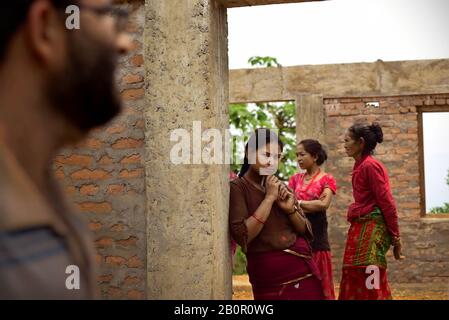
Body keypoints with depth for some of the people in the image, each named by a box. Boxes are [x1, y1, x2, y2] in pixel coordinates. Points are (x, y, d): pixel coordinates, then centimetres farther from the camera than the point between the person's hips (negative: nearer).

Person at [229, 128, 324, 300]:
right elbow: (243, 236, -20)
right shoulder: (237, 188, -8)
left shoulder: (281, 187, 9)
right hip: (269, 276, -5)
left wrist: (290, 209, -9)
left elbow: (306, 231, 8)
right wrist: (269, 198, -17)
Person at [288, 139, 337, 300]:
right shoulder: (295, 179, 13)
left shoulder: (327, 179, 0)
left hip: (316, 234, -4)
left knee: (319, 283, -2)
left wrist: (297, 203, -12)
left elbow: (324, 204, -16)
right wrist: (311, 206, -15)